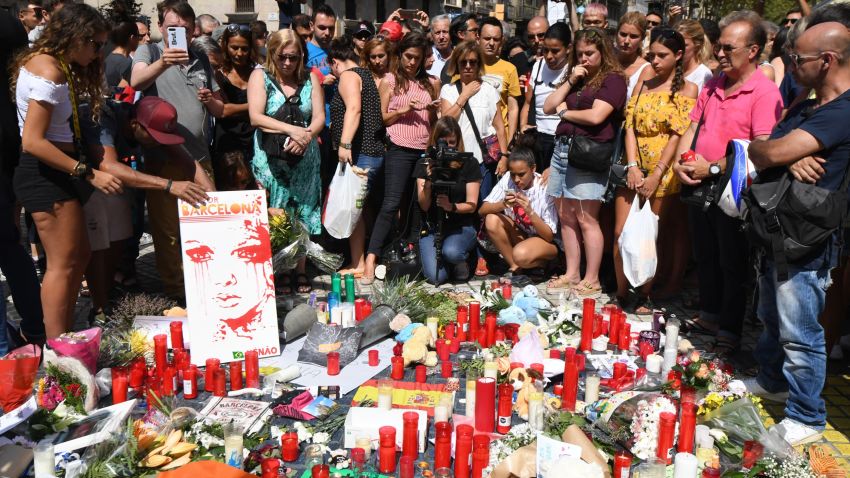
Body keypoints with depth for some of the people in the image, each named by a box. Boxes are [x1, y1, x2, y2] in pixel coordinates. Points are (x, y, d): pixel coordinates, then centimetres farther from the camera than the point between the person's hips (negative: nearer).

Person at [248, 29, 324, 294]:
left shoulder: (309, 78, 9)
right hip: (270, 160, -2)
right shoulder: (260, 76, 2)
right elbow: (256, 117, -10)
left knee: (302, 214, 5)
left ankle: (300, 272, 13)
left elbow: (319, 117, 3)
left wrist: (306, 136, -17)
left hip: (305, 157, 3)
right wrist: (292, 130, -18)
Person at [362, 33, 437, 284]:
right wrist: (402, 110, -12)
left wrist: (434, 110, 2)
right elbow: (380, 119, 3)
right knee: (391, 204, -12)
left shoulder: (429, 83, 18)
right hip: (399, 150, -4)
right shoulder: (390, 81, 6)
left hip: (425, 150, 4)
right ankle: (371, 259, -12)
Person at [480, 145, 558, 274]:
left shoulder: (545, 188, -21)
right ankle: (515, 266, -8)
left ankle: (541, 264, 0)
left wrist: (530, 212, -35)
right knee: (491, 220, -22)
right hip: (519, 234, 5)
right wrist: (503, 204, -31)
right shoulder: (507, 179, -11)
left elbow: (549, 236, -21)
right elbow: (482, 210, -12)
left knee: (521, 254, -36)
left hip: (545, 241, -5)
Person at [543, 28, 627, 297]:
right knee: (566, 217, 8)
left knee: (586, 219, -7)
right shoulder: (577, 79, 23)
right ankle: (571, 274, 16)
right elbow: (548, 107, 15)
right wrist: (570, 82, 4)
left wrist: (564, 111, 1)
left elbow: (595, 116, -14)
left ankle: (592, 280, 0)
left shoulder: (613, 79, -1)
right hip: (562, 148, 8)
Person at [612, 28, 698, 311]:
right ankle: (620, 295, 13)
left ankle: (645, 297, 16)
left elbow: (678, 135, -8)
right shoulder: (643, 86, 14)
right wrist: (632, 167, -8)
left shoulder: (687, 90, 0)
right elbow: (630, 126, 5)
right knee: (621, 234, 0)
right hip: (634, 169, 4)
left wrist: (656, 175, -15)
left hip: (664, 172, -4)